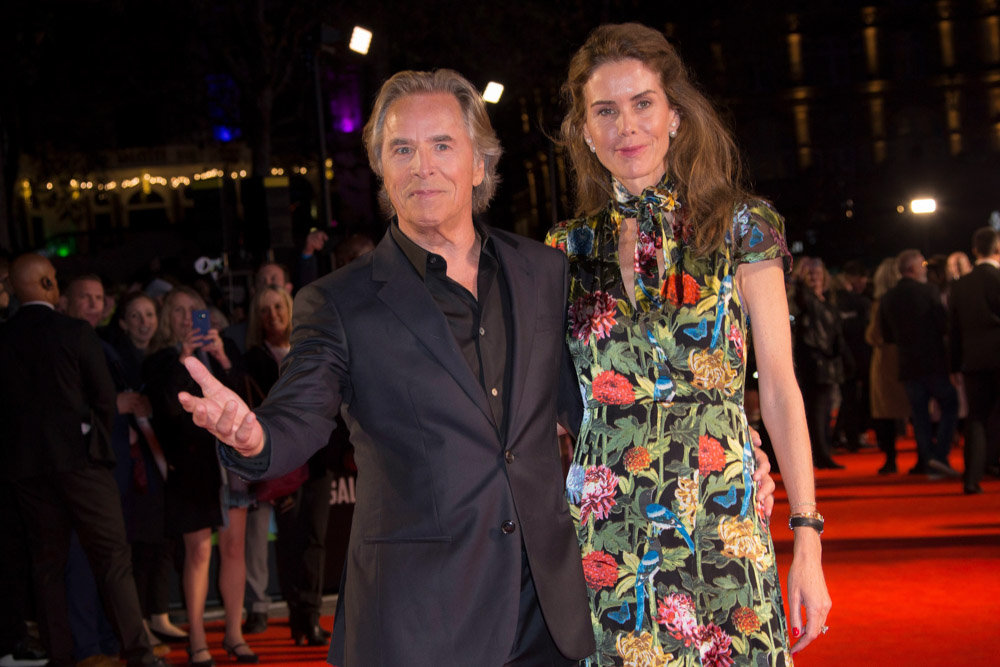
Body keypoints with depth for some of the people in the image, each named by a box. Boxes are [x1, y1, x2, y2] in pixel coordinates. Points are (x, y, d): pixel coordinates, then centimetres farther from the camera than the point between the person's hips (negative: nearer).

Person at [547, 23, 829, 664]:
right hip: (606, 532, 2)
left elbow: (780, 388, -1)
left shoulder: (740, 227, 2)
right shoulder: (569, 249, 8)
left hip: (721, 519, -2)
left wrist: (808, 540, -6)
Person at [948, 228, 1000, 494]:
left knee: (977, 416, 7)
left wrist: (955, 365, 15)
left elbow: (955, 329, 10)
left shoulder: (960, 285, 7)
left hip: (974, 359, 4)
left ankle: (972, 477, 0)